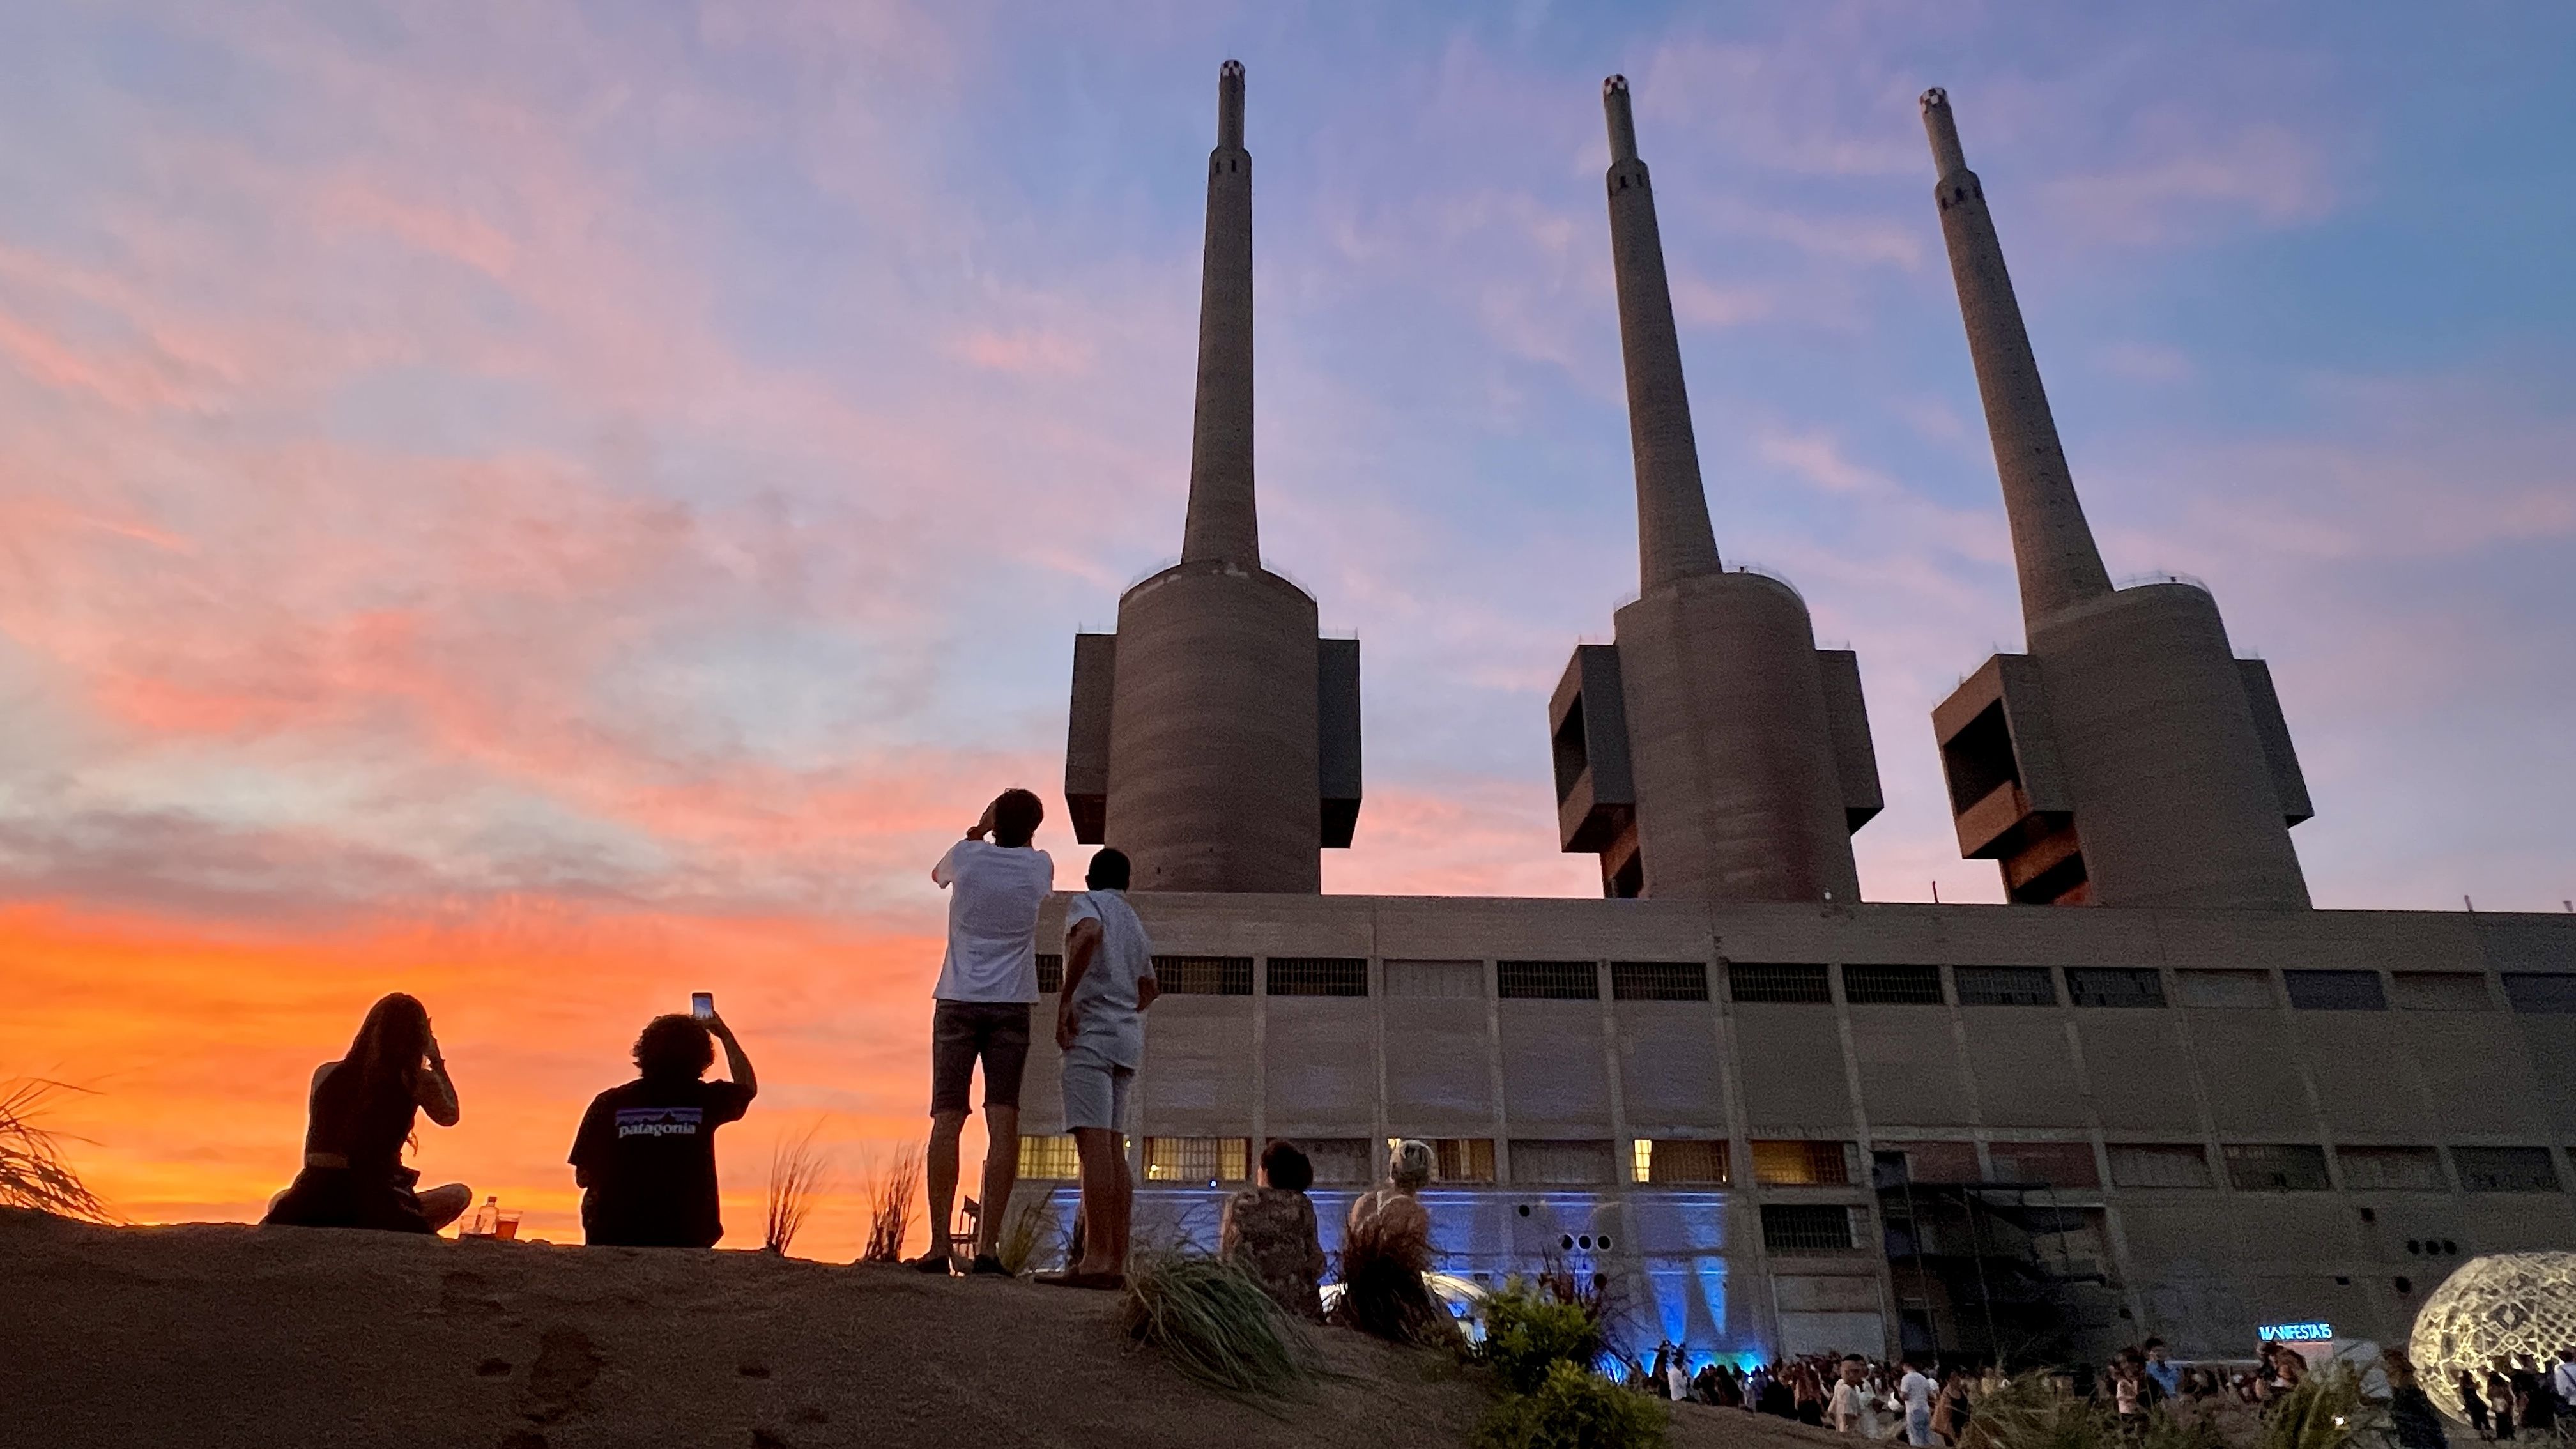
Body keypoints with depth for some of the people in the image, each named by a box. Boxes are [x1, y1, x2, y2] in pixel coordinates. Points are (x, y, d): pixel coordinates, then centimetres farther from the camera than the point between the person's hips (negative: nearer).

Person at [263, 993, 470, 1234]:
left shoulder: (325, 1073, 3)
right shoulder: (418, 1082, -7)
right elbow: (450, 1115, 17)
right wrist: (437, 1062, 25)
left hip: (311, 1213, 4)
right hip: (377, 1210, -4)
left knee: (281, 1201, 39)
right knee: (460, 1194, 20)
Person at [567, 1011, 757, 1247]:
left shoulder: (608, 1103, -4)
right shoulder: (704, 1100, -5)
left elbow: (583, 1178, 1)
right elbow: (748, 1086, 16)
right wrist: (726, 1036, 22)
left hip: (615, 1241, 1)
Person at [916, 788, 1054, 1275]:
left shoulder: (967, 856, 0)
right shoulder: (1039, 867, 2)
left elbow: (937, 875, 24)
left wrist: (979, 829, 25)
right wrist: (1020, 827, 22)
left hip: (958, 1002, 0)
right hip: (1011, 1005, 0)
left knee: (947, 1120, 1)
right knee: (1004, 1122, -2)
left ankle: (940, 1244, -2)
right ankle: (988, 1247, -6)